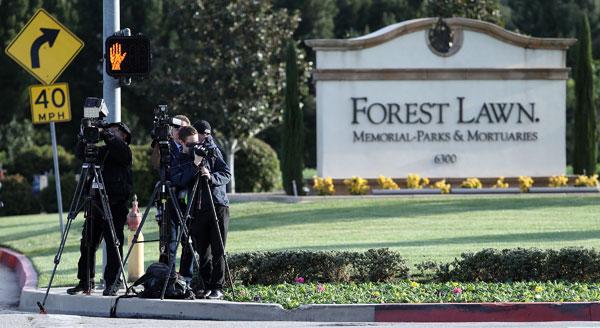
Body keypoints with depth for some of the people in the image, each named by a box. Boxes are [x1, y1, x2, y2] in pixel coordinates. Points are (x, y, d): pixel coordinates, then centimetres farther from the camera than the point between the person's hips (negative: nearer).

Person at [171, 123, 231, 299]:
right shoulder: (180, 160, 9)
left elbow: (226, 174, 3)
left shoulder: (212, 151, 8)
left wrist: (212, 177, -15)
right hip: (197, 210, 1)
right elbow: (178, 180, -10)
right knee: (203, 251, 1)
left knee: (218, 250, -6)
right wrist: (195, 165, -17)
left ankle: (218, 287, -5)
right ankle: (207, 286, 9)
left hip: (218, 205, -1)